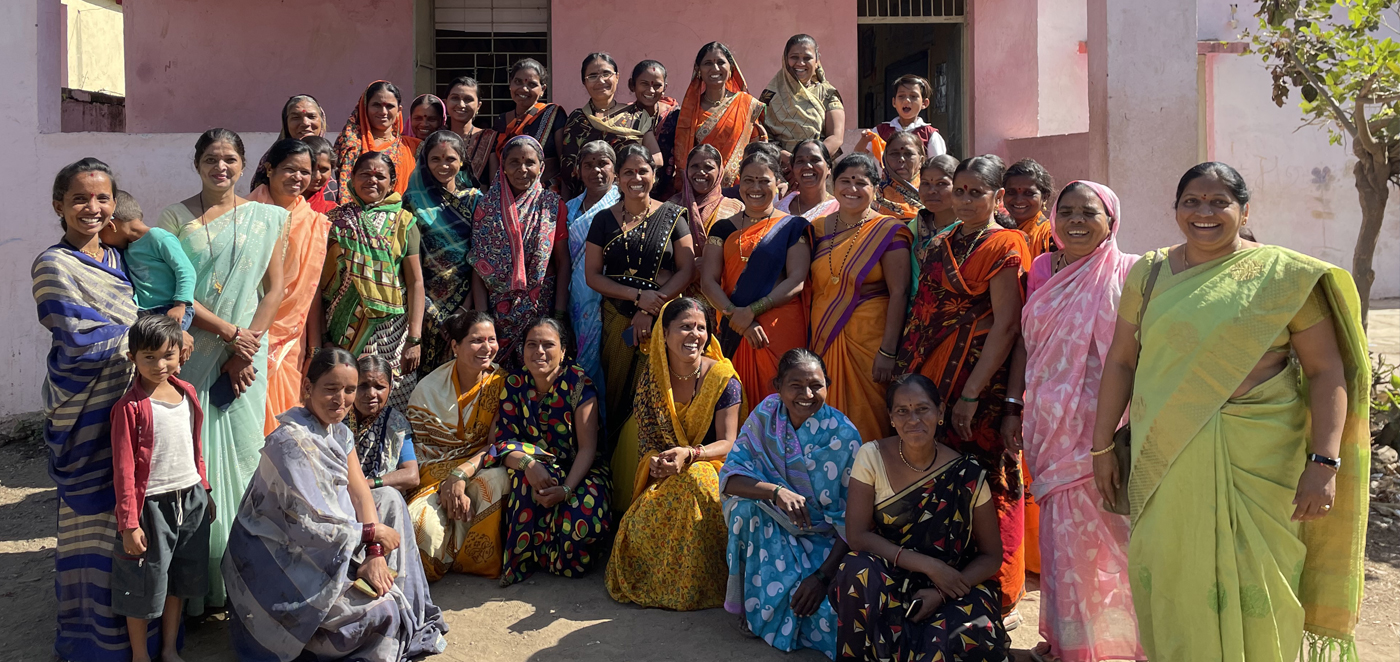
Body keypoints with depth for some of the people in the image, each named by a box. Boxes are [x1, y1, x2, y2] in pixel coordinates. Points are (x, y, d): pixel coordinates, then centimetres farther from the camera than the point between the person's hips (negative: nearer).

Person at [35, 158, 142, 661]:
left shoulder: (117, 259, 12)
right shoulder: (53, 267, -9)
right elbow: (81, 341, -17)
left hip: (130, 398, 6)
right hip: (86, 413, -6)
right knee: (97, 519, 2)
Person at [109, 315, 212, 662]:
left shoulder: (188, 393, 3)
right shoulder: (130, 407, -16)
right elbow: (123, 470, -15)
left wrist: (204, 491, 16)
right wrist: (129, 523, -16)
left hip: (190, 500, 6)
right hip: (152, 504, -6)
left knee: (179, 581, 18)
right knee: (144, 584, 8)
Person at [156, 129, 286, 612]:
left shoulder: (266, 218, 8)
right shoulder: (177, 217, 4)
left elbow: (274, 289, 5)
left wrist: (247, 347, -6)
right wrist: (229, 331, -12)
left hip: (247, 353, 1)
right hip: (191, 351, -1)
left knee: (244, 450, 1)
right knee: (194, 452, -2)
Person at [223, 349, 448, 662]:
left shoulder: (339, 433, 6)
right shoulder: (293, 442, -23)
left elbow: (360, 494, 0)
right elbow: (307, 527, -26)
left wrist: (375, 555, -14)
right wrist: (371, 533, -15)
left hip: (327, 552, 10)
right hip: (283, 563, -10)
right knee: (381, 612, -24)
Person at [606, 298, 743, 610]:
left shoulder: (722, 378, -6)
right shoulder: (651, 376, 3)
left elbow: (728, 443, -10)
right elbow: (646, 436, 7)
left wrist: (689, 455, -30)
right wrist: (653, 461, -18)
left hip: (708, 466, -2)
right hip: (662, 477, 2)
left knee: (694, 478, -38)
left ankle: (692, 584, -19)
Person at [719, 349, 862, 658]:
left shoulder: (843, 435, -16)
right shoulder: (765, 415, -9)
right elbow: (729, 477, -14)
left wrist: (824, 575, -26)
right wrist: (776, 491, -34)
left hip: (825, 541, -2)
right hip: (769, 531, 2)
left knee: (824, 610, -26)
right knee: (746, 506, -29)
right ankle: (747, 599, -8)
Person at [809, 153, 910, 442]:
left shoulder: (888, 231, -5)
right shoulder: (818, 228, 9)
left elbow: (899, 293, -10)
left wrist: (888, 352, -16)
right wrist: (808, 342, 6)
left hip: (869, 341, -4)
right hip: (822, 340, 4)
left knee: (866, 420, -1)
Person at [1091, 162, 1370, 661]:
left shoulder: (1284, 275, -1)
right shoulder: (1149, 274, 8)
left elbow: (1327, 371, -4)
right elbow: (1121, 361, 10)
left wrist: (1324, 462, -13)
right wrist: (1102, 447, 7)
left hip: (1260, 463, -2)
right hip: (1165, 465, 2)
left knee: (1254, 592, 3)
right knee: (1173, 583, 8)